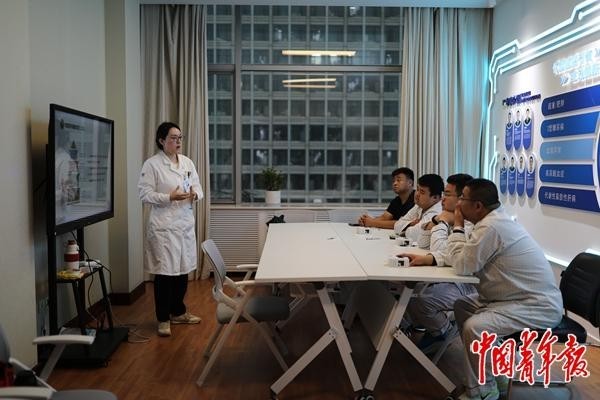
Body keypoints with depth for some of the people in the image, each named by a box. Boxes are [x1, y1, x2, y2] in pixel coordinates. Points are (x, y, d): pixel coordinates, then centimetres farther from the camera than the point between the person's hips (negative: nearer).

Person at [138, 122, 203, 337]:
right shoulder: (152, 164, -8)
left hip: (185, 224, 6)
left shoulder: (187, 162, 10)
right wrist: (170, 197, -22)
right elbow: (145, 194, -11)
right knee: (164, 273, -1)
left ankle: (178, 312, 31)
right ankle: (163, 319, 14)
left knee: (183, 270, 14)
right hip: (163, 226, -6)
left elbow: (198, 186, 12)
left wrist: (195, 194, -10)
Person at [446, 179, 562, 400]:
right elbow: (465, 257, 12)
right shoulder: (495, 220, 7)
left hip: (538, 307, -11)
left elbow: (461, 264, -22)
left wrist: (457, 227, -11)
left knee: (474, 327, -25)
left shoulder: (491, 227, -25)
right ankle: (487, 368, 24)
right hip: (530, 297, 11)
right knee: (462, 306, 13)